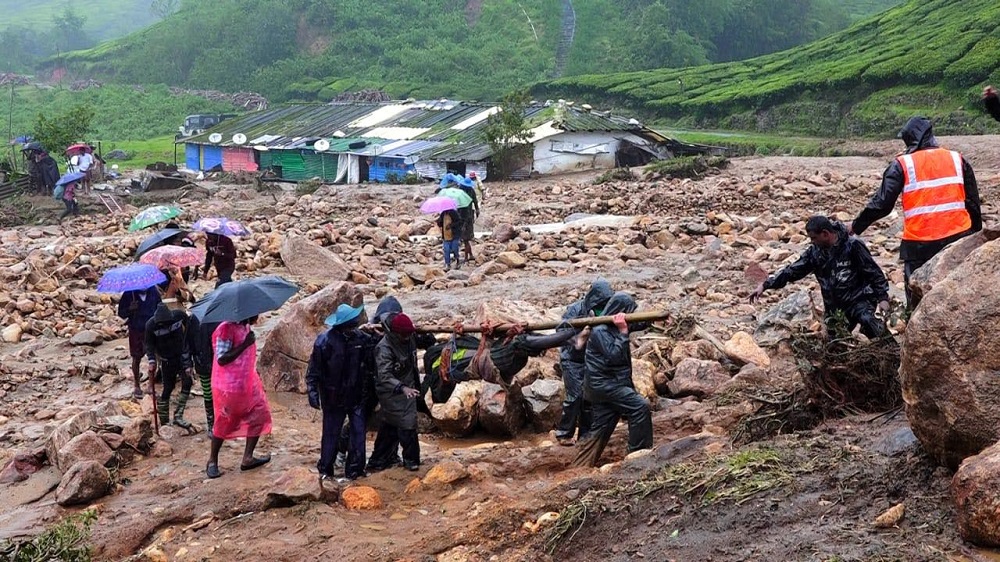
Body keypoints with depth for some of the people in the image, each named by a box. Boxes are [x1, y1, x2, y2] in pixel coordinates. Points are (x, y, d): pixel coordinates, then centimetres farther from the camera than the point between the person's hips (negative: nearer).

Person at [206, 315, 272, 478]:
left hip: (248, 384, 8)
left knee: (259, 415, 7)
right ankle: (212, 461, 21)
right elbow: (221, 359, -26)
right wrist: (245, 344, -28)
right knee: (224, 424, 5)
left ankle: (248, 458, 15)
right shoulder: (226, 329, -22)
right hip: (229, 387, -8)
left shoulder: (246, 327, 4)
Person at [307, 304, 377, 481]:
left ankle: (355, 469, 16)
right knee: (331, 433, 6)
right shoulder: (325, 340, -16)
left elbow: (370, 363, 2)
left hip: (356, 395, 4)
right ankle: (325, 469, 20)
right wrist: (313, 393, -15)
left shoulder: (361, 338, -4)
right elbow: (313, 370, -11)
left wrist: (371, 344, -14)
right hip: (334, 397, -4)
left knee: (358, 432, 6)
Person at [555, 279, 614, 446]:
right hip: (573, 360, -5)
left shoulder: (606, 310, -1)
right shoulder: (576, 309, -14)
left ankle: (585, 434, 14)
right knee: (575, 395, -11)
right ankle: (563, 433, 1)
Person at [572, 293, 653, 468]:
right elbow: (614, 355, -25)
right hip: (603, 384, -10)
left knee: (600, 428, 10)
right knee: (640, 406, -14)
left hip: (606, 384, 10)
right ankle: (639, 453, -9)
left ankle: (580, 466, 15)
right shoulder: (600, 331, -16)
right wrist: (623, 332, -23)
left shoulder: (614, 328, 14)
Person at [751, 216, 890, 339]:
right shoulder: (815, 251, 1)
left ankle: (882, 330, -4)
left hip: (859, 299, -6)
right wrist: (765, 285, -4)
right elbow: (792, 271, 2)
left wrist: (883, 298, -16)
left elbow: (873, 272, -10)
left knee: (866, 319, -36)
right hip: (835, 307, 6)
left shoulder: (852, 246, -13)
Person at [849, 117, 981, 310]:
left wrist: (856, 226, 5)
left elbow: (882, 203, -7)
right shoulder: (957, 160, 8)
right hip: (958, 239, 3)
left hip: (919, 244, -3)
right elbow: (973, 202, 11)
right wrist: (977, 234, 21)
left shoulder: (902, 165, -3)